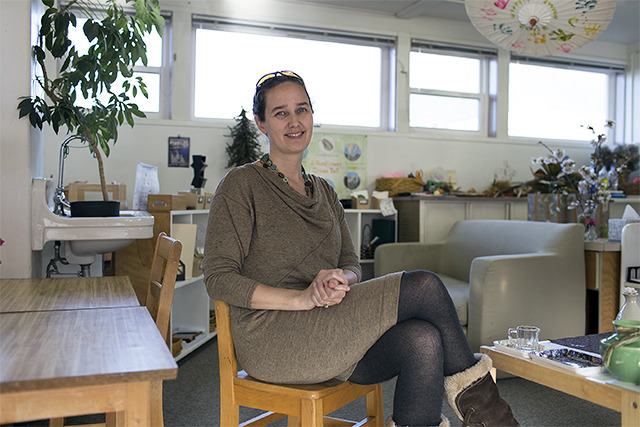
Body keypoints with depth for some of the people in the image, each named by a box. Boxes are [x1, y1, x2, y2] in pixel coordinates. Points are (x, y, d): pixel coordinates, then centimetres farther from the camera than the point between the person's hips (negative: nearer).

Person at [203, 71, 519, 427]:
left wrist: (339, 278, -13)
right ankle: (470, 386, 1)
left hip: (329, 337, 6)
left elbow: (353, 266, 13)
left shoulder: (324, 192, 18)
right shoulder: (242, 184, -2)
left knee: (423, 340, -26)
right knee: (423, 286, -18)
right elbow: (219, 279, -9)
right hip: (272, 339, -6)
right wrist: (302, 298, -20)